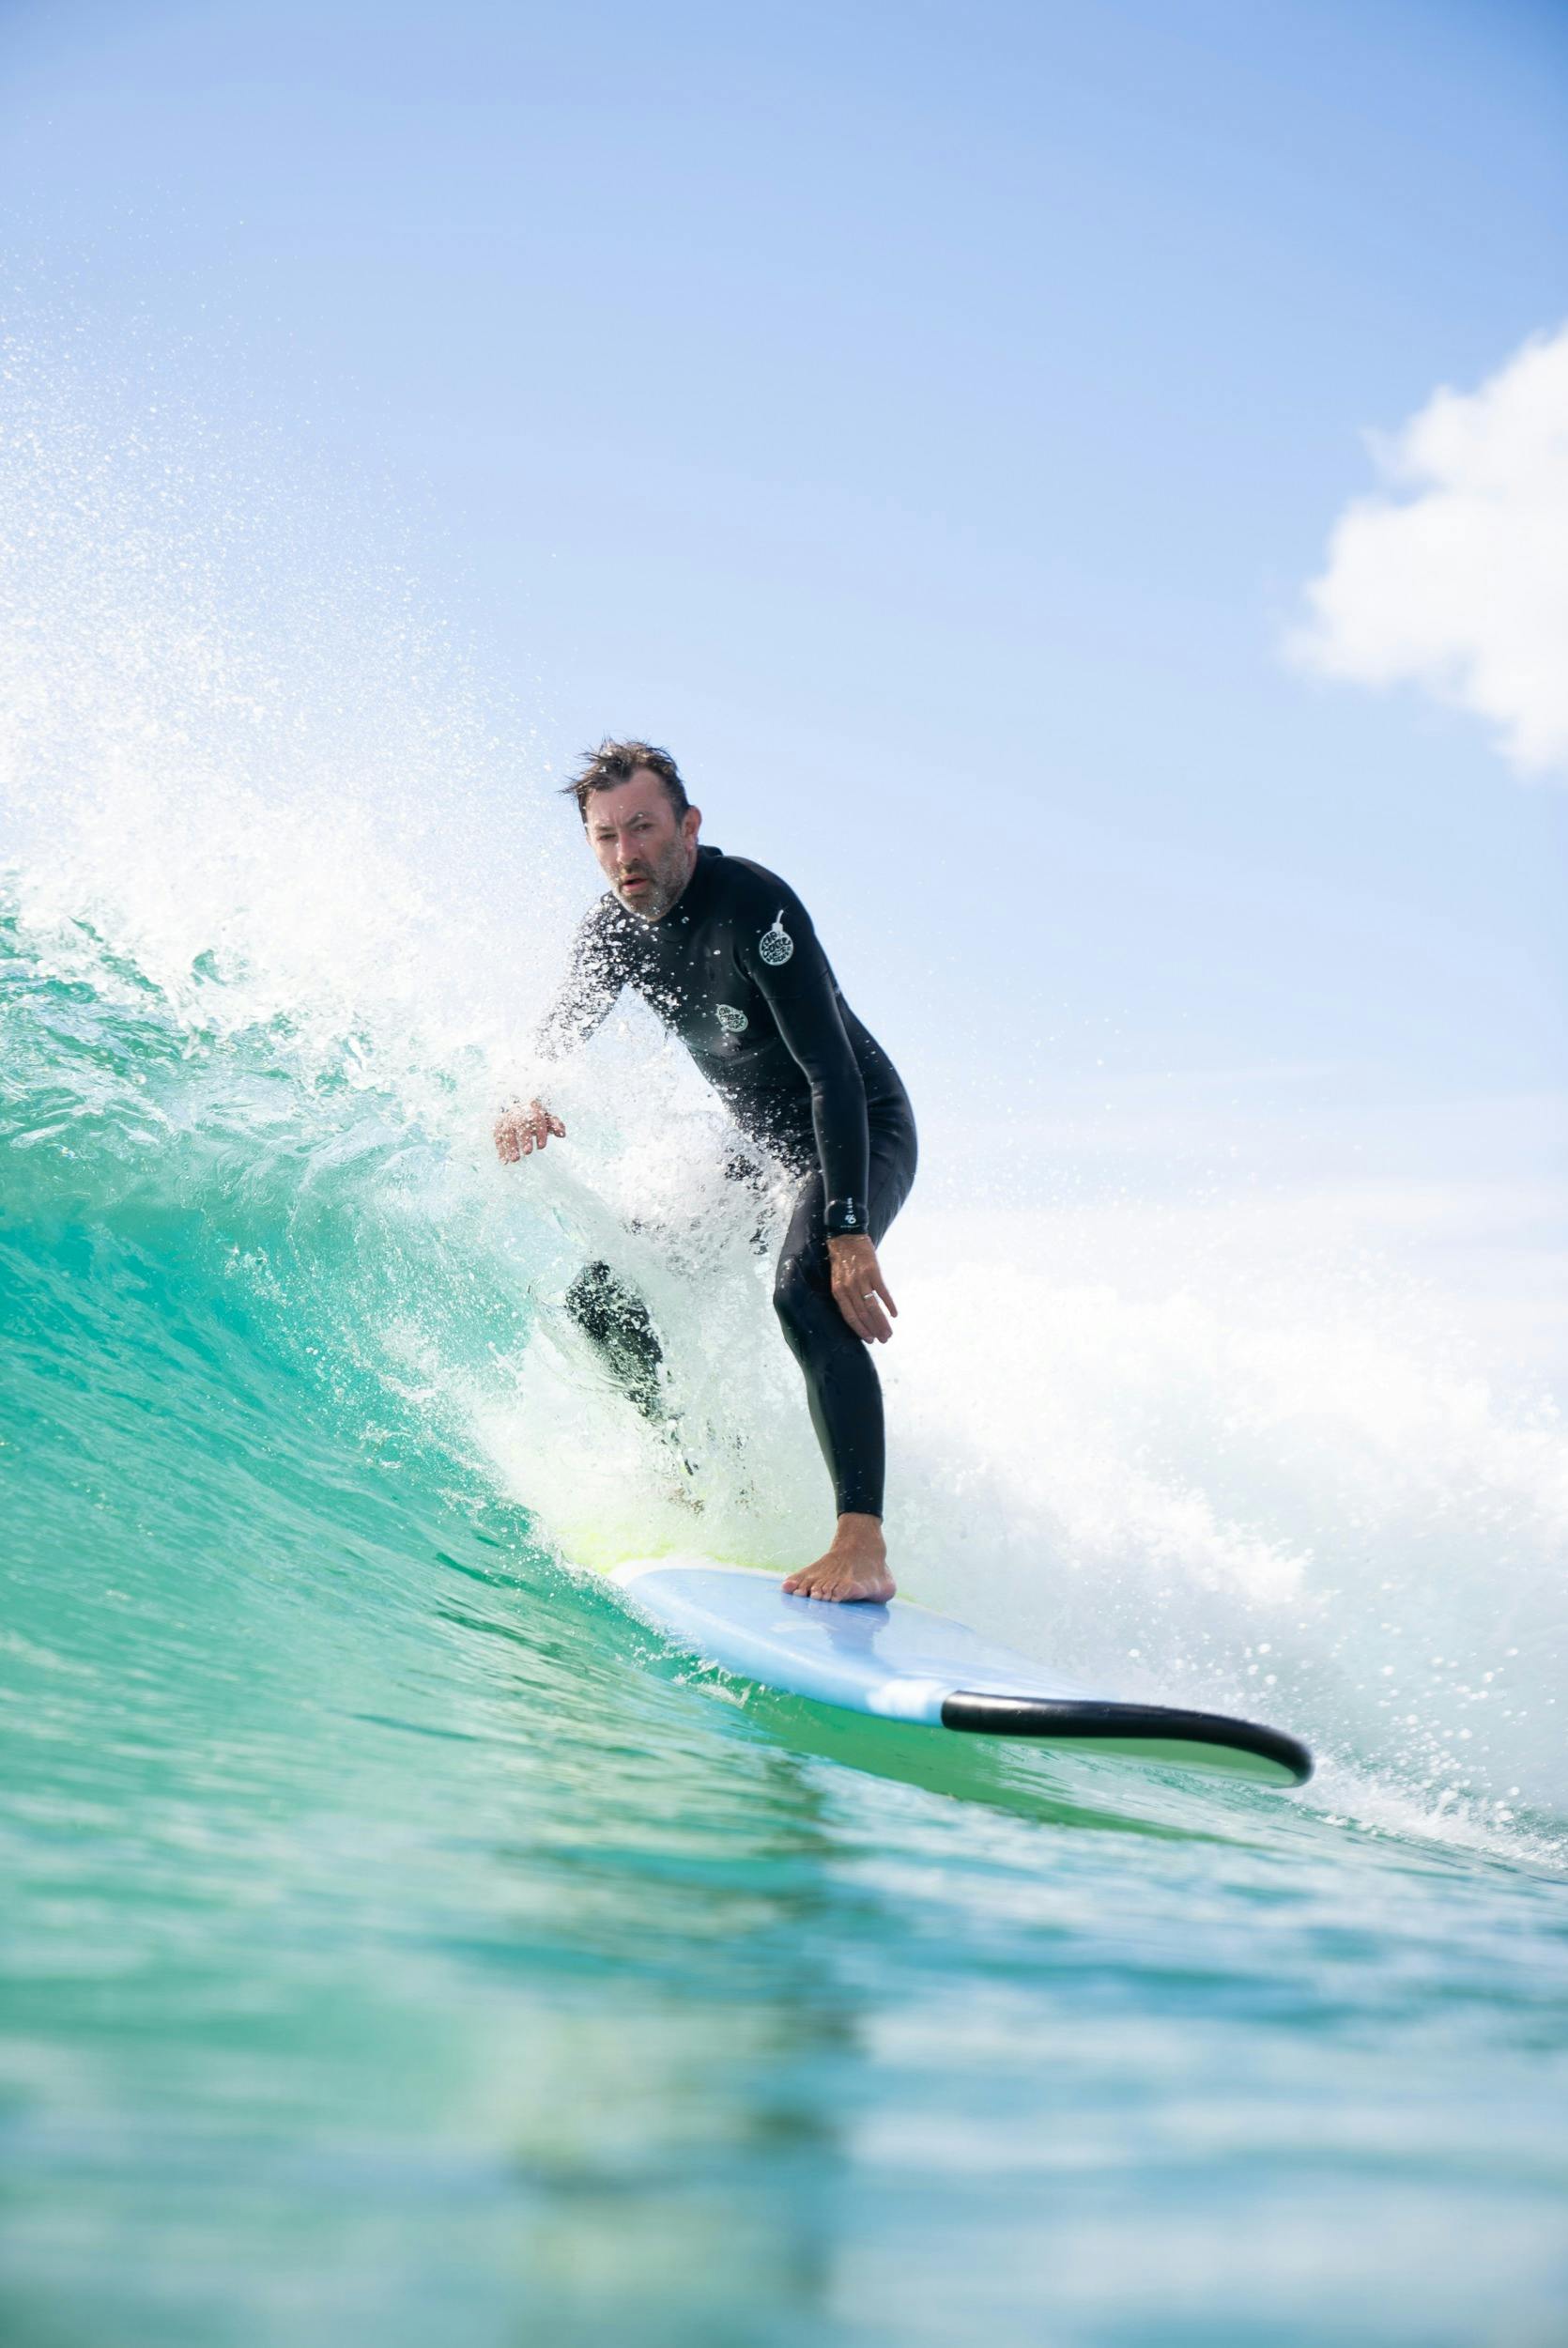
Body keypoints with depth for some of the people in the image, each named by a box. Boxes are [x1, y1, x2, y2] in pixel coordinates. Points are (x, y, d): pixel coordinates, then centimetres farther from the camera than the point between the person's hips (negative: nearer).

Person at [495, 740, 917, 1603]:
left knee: (807, 1293, -35)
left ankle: (863, 1547, -38)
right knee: (601, 1300, 4)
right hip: (756, 1144, 8)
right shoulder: (616, 925, -5)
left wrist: (849, 1232, -40)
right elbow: (559, 1033, 10)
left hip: (861, 1134, -8)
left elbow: (834, 1073, -32)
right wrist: (524, 1103, -16)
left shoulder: (751, 903, -28)